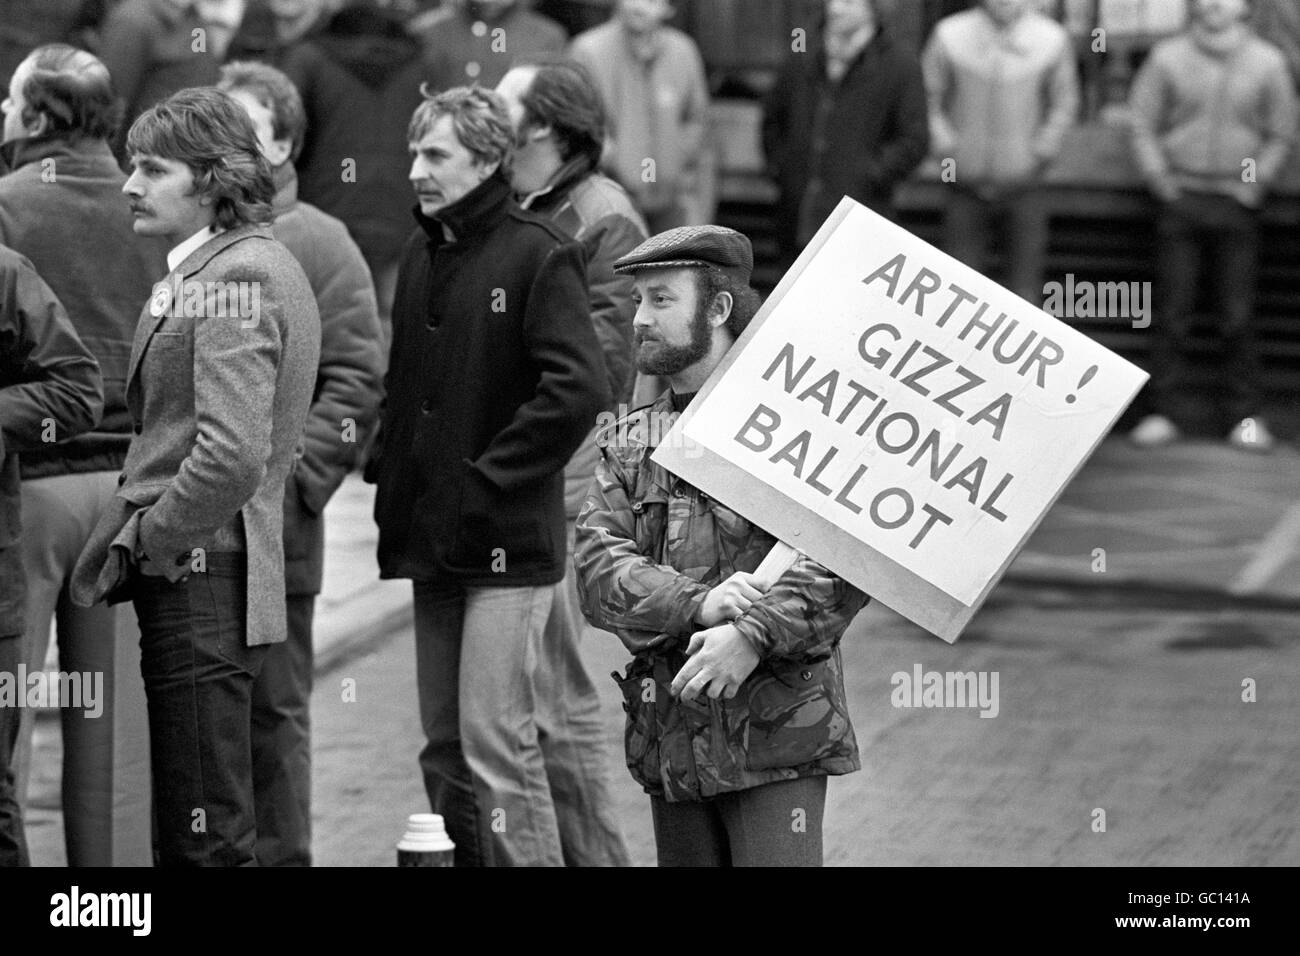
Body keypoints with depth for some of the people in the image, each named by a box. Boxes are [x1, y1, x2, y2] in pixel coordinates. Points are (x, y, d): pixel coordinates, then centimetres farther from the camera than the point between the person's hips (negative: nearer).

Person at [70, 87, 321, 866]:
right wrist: (137, 532, 13)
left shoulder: (232, 281, -15)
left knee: (209, 838, -6)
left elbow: (231, 454, -25)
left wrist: (146, 539, -13)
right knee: (202, 829, 15)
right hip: (201, 575, 10)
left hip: (200, 577, -10)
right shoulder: (262, 265, 16)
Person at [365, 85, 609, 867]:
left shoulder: (538, 255, -10)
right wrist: (388, 471, 8)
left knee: (497, 743, -9)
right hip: (430, 539, 8)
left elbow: (580, 387, -20)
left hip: (506, 543, -8)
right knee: (446, 746, 11)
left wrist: (489, 478, -17)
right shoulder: (422, 257, 14)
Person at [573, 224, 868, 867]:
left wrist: (755, 635, -25)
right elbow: (596, 571, 0)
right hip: (672, 736, 5)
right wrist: (698, 604, -17)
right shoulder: (628, 445, 14)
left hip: (778, 734, -5)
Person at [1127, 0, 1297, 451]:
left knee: (1238, 315, -2)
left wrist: (1255, 185, 1)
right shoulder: (1168, 58, 0)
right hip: (1181, 200, 0)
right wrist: (1161, 181, -1)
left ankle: (1247, 416, 4)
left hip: (1236, 203, 0)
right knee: (1172, 310, 0)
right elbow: (1143, 124, 5)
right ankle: (1159, 412, 5)